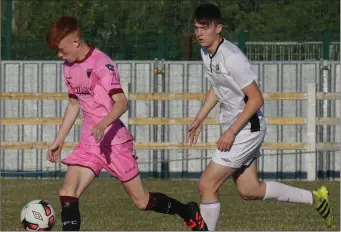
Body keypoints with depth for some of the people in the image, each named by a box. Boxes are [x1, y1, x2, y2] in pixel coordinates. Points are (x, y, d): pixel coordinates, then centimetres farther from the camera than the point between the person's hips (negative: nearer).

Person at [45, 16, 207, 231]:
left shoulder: (101, 63, -16)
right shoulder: (69, 67, 8)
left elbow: (121, 102, -23)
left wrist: (103, 124, -41)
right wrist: (59, 140, 21)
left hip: (115, 142, -7)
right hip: (89, 144, 7)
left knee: (142, 201, 2)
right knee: (67, 193, -12)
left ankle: (189, 213, 25)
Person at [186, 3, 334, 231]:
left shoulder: (231, 57, -25)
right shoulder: (206, 52, 3)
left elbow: (256, 99, -22)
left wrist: (231, 132, -23)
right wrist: (199, 119, 21)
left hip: (247, 128, -10)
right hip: (235, 128, 10)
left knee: (207, 185, -10)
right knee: (249, 190, 16)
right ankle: (314, 198, 28)